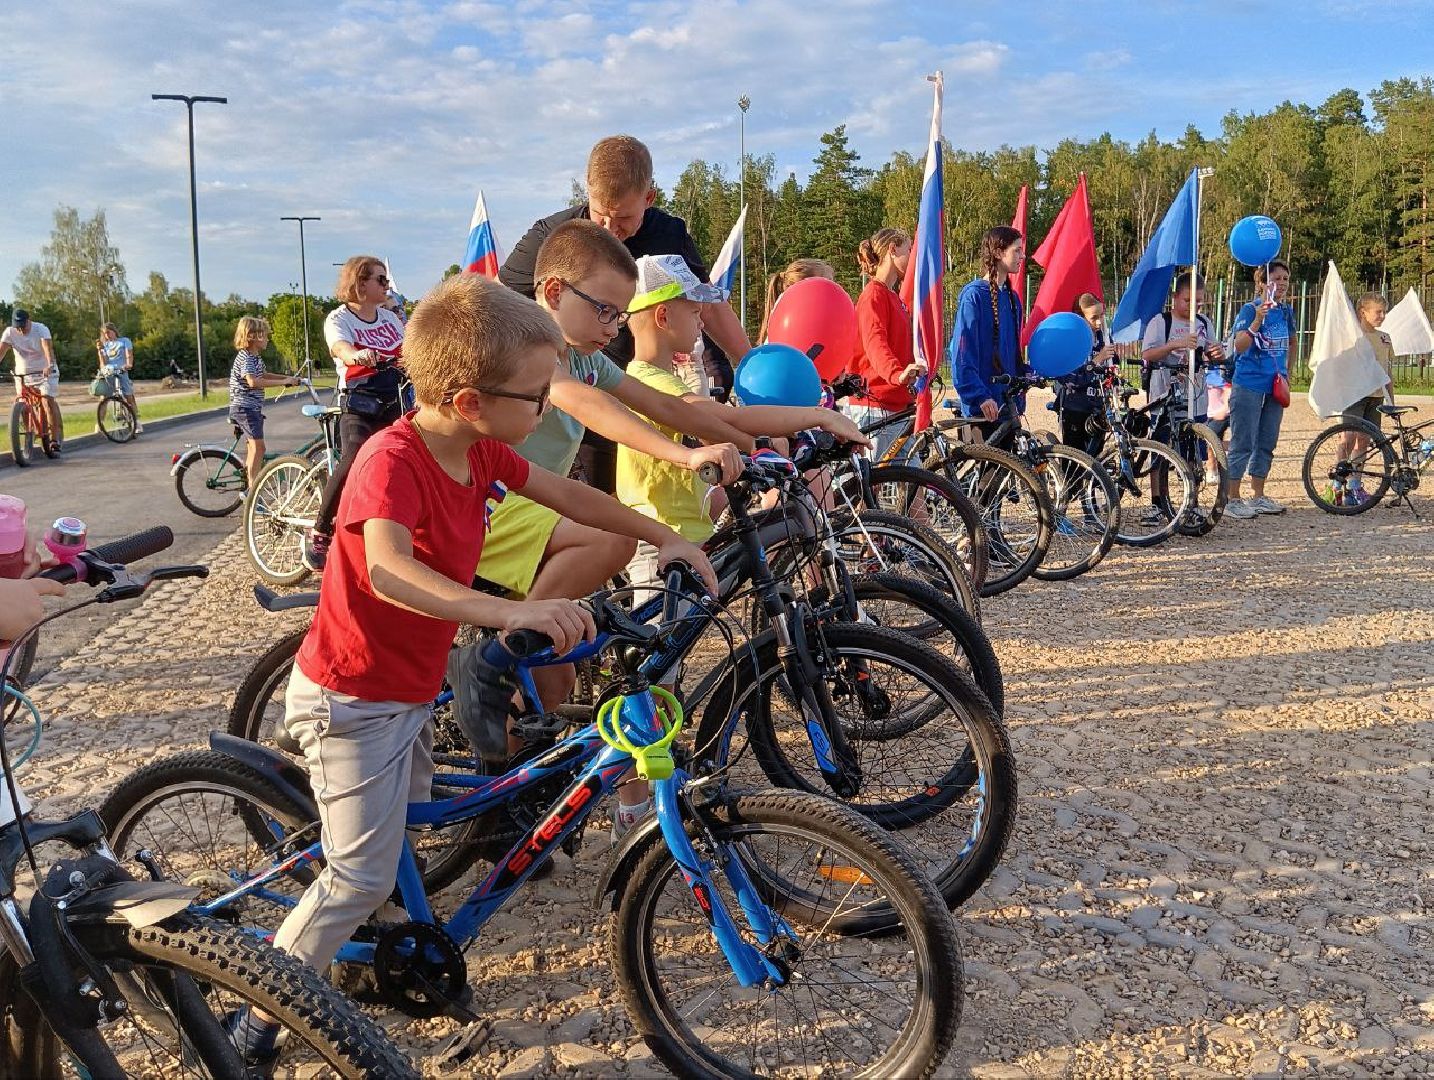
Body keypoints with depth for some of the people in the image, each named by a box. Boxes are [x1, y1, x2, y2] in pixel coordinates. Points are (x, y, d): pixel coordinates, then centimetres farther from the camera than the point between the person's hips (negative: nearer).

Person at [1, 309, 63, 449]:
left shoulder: (41, 329, -19)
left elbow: (48, 347, -35)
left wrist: (50, 365, -53)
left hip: (45, 371, -4)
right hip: (22, 373, 4)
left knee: (49, 401, -16)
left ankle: (57, 436, -13)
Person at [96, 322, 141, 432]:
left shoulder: (124, 341, 12)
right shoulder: (105, 345, 19)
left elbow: (129, 355, -3)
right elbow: (103, 362, 9)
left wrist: (129, 364, -23)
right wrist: (99, 350, -4)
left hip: (121, 372, -3)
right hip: (107, 374, 3)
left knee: (129, 398, -8)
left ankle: (137, 423, -4)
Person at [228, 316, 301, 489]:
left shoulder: (256, 357, 14)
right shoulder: (245, 357, -17)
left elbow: (263, 375, 31)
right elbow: (253, 381, -32)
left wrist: (287, 378, 19)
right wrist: (283, 382, -30)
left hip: (252, 408, 10)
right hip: (244, 407, -10)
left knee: (252, 446, 17)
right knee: (258, 446, -17)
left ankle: (248, 484, 27)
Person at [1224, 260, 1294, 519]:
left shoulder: (1285, 311, 9)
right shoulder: (1249, 310, -11)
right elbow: (1239, 346, -25)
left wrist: (1286, 373, 18)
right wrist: (1258, 320, -36)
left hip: (1275, 387, 7)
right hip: (1248, 385, -7)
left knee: (1266, 444, 12)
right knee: (1243, 444, -6)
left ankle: (1258, 497, 21)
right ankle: (1233, 500, 0)